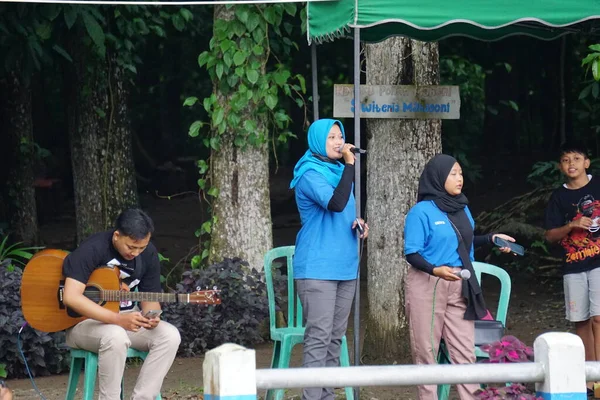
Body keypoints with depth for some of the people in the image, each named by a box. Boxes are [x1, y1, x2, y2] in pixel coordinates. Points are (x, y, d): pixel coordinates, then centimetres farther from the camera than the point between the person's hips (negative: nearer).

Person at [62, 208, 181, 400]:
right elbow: (71, 297, -31)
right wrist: (117, 319, -38)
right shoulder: (93, 249, -22)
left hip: (127, 318, 6)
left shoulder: (148, 254, -3)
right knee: (115, 337, -38)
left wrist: (150, 316, -22)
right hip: (84, 321, -6)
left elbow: (150, 296, 5)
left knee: (170, 336, -19)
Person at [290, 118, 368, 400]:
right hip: (318, 268, -8)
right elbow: (335, 203, -26)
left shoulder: (339, 170, 15)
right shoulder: (310, 173, -10)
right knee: (319, 336, -13)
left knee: (335, 337, 8)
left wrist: (358, 223, 6)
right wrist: (350, 164, -22)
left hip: (344, 267, 8)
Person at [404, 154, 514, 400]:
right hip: (427, 285, -6)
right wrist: (435, 270, -29)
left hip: (459, 286, 6)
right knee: (426, 350, 0)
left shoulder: (462, 208, 10)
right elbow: (412, 253, -13)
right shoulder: (421, 211, -10)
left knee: (465, 350, 4)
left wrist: (491, 239, 9)